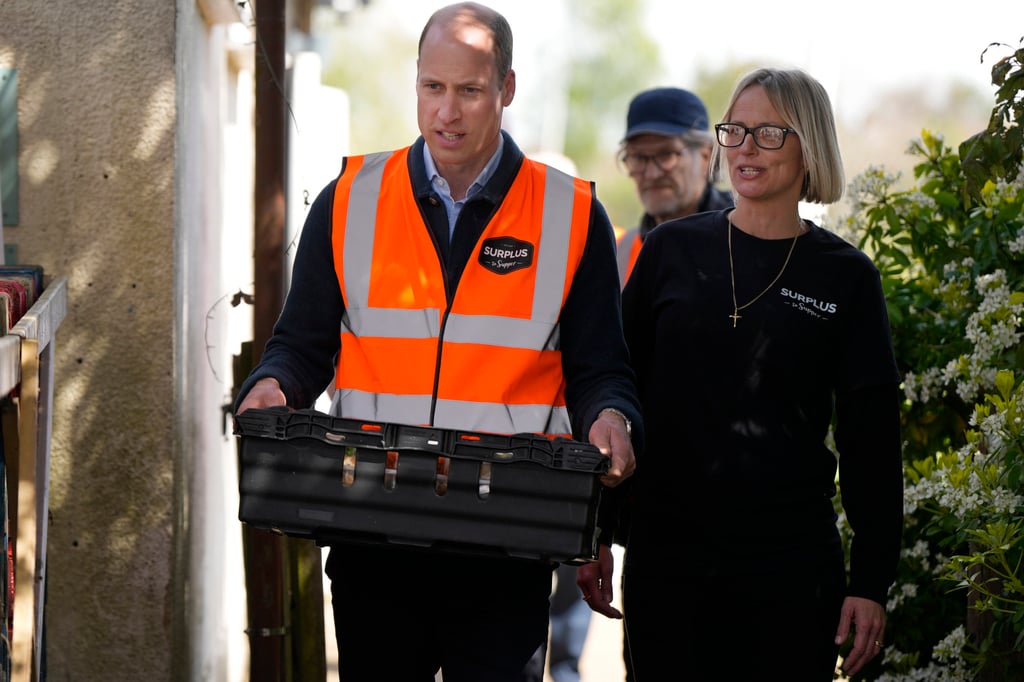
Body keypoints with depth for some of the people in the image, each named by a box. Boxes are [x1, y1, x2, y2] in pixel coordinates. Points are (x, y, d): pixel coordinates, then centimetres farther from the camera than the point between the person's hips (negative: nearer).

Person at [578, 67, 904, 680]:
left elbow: (872, 438, 3)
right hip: (666, 555, 1)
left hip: (790, 561, -1)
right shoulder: (673, 250, 5)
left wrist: (871, 582, -2)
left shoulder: (846, 277, 2)